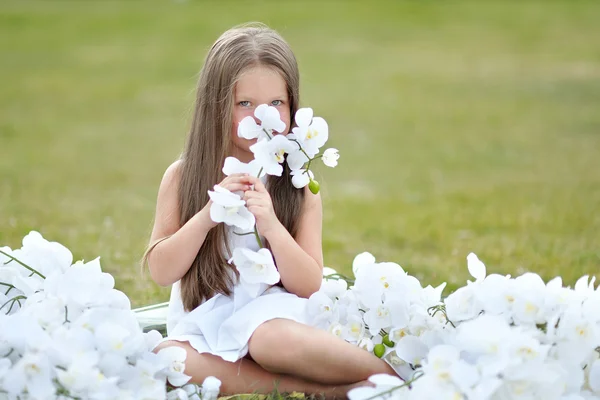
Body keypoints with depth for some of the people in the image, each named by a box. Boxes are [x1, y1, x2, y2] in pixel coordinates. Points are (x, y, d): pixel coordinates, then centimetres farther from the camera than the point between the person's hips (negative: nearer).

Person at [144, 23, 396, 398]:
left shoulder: (300, 186, -1)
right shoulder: (184, 177, 0)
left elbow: (310, 285, -5)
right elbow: (161, 272, -3)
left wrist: (272, 227, -21)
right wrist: (205, 216, -19)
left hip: (271, 316, -2)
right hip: (204, 323, 3)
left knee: (274, 341, -38)